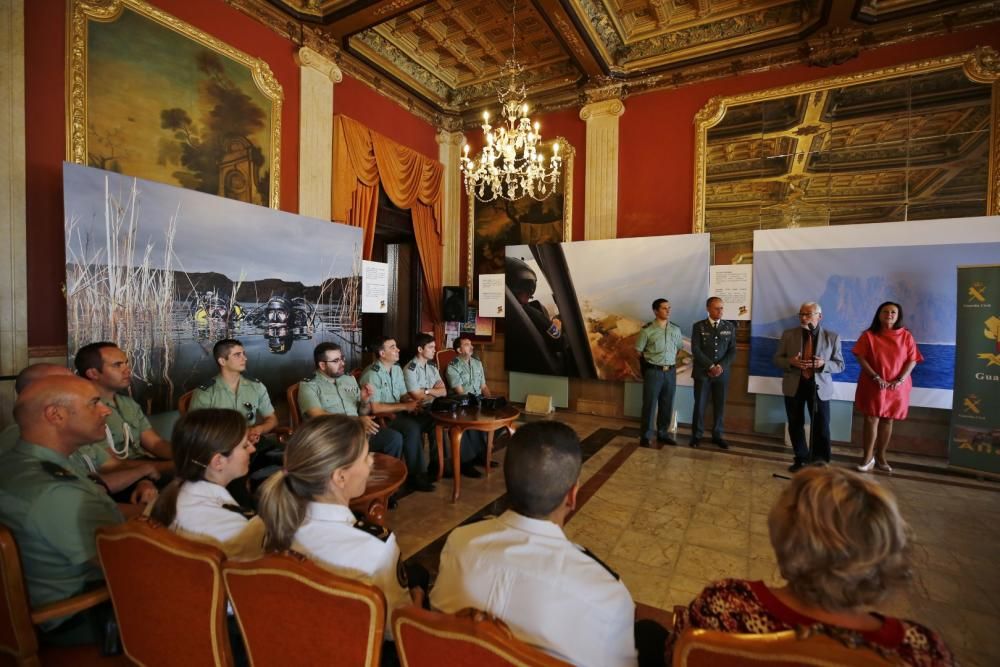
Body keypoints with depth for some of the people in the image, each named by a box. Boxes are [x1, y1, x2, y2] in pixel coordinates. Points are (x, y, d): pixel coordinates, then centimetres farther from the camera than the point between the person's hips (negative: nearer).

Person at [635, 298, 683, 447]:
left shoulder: (675, 329, 5)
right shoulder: (647, 330, -10)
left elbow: (679, 348, 19)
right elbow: (638, 351, -4)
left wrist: (671, 361, 10)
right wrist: (650, 362, 6)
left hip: (670, 371, 4)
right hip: (653, 371, -4)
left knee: (667, 405, 10)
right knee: (649, 404, 1)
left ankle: (663, 434, 24)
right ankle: (646, 436, 10)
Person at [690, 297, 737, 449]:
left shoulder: (730, 327, 7)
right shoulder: (698, 326, -2)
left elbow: (732, 351, 3)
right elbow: (695, 350, -9)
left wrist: (721, 366, -11)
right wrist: (711, 366, -14)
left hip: (722, 373, 2)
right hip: (702, 372, -2)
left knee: (720, 406, 7)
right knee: (699, 405, 2)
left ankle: (717, 435, 21)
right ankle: (696, 435, 14)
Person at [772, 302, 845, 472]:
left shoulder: (832, 337, 0)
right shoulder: (788, 334, 2)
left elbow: (840, 364, 2)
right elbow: (777, 359, 3)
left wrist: (824, 364, -19)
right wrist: (791, 362, -18)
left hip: (819, 387, -1)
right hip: (794, 386, 1)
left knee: (821, 427, 3)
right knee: (795, 425, 9)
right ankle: (801, 459, 26)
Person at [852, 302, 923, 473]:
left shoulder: (906, 336, 3)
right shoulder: (869, 335, -1)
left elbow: (912, 360, 0)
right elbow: (861, 357, -6)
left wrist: (900, 379, -13)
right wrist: (876, 377, -15)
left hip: (897, 387, 2)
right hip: (872, 385, -2)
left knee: (887, 421, 8)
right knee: (871, 420, -3)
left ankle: (880, 457, 19)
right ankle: (868, 456, 6)